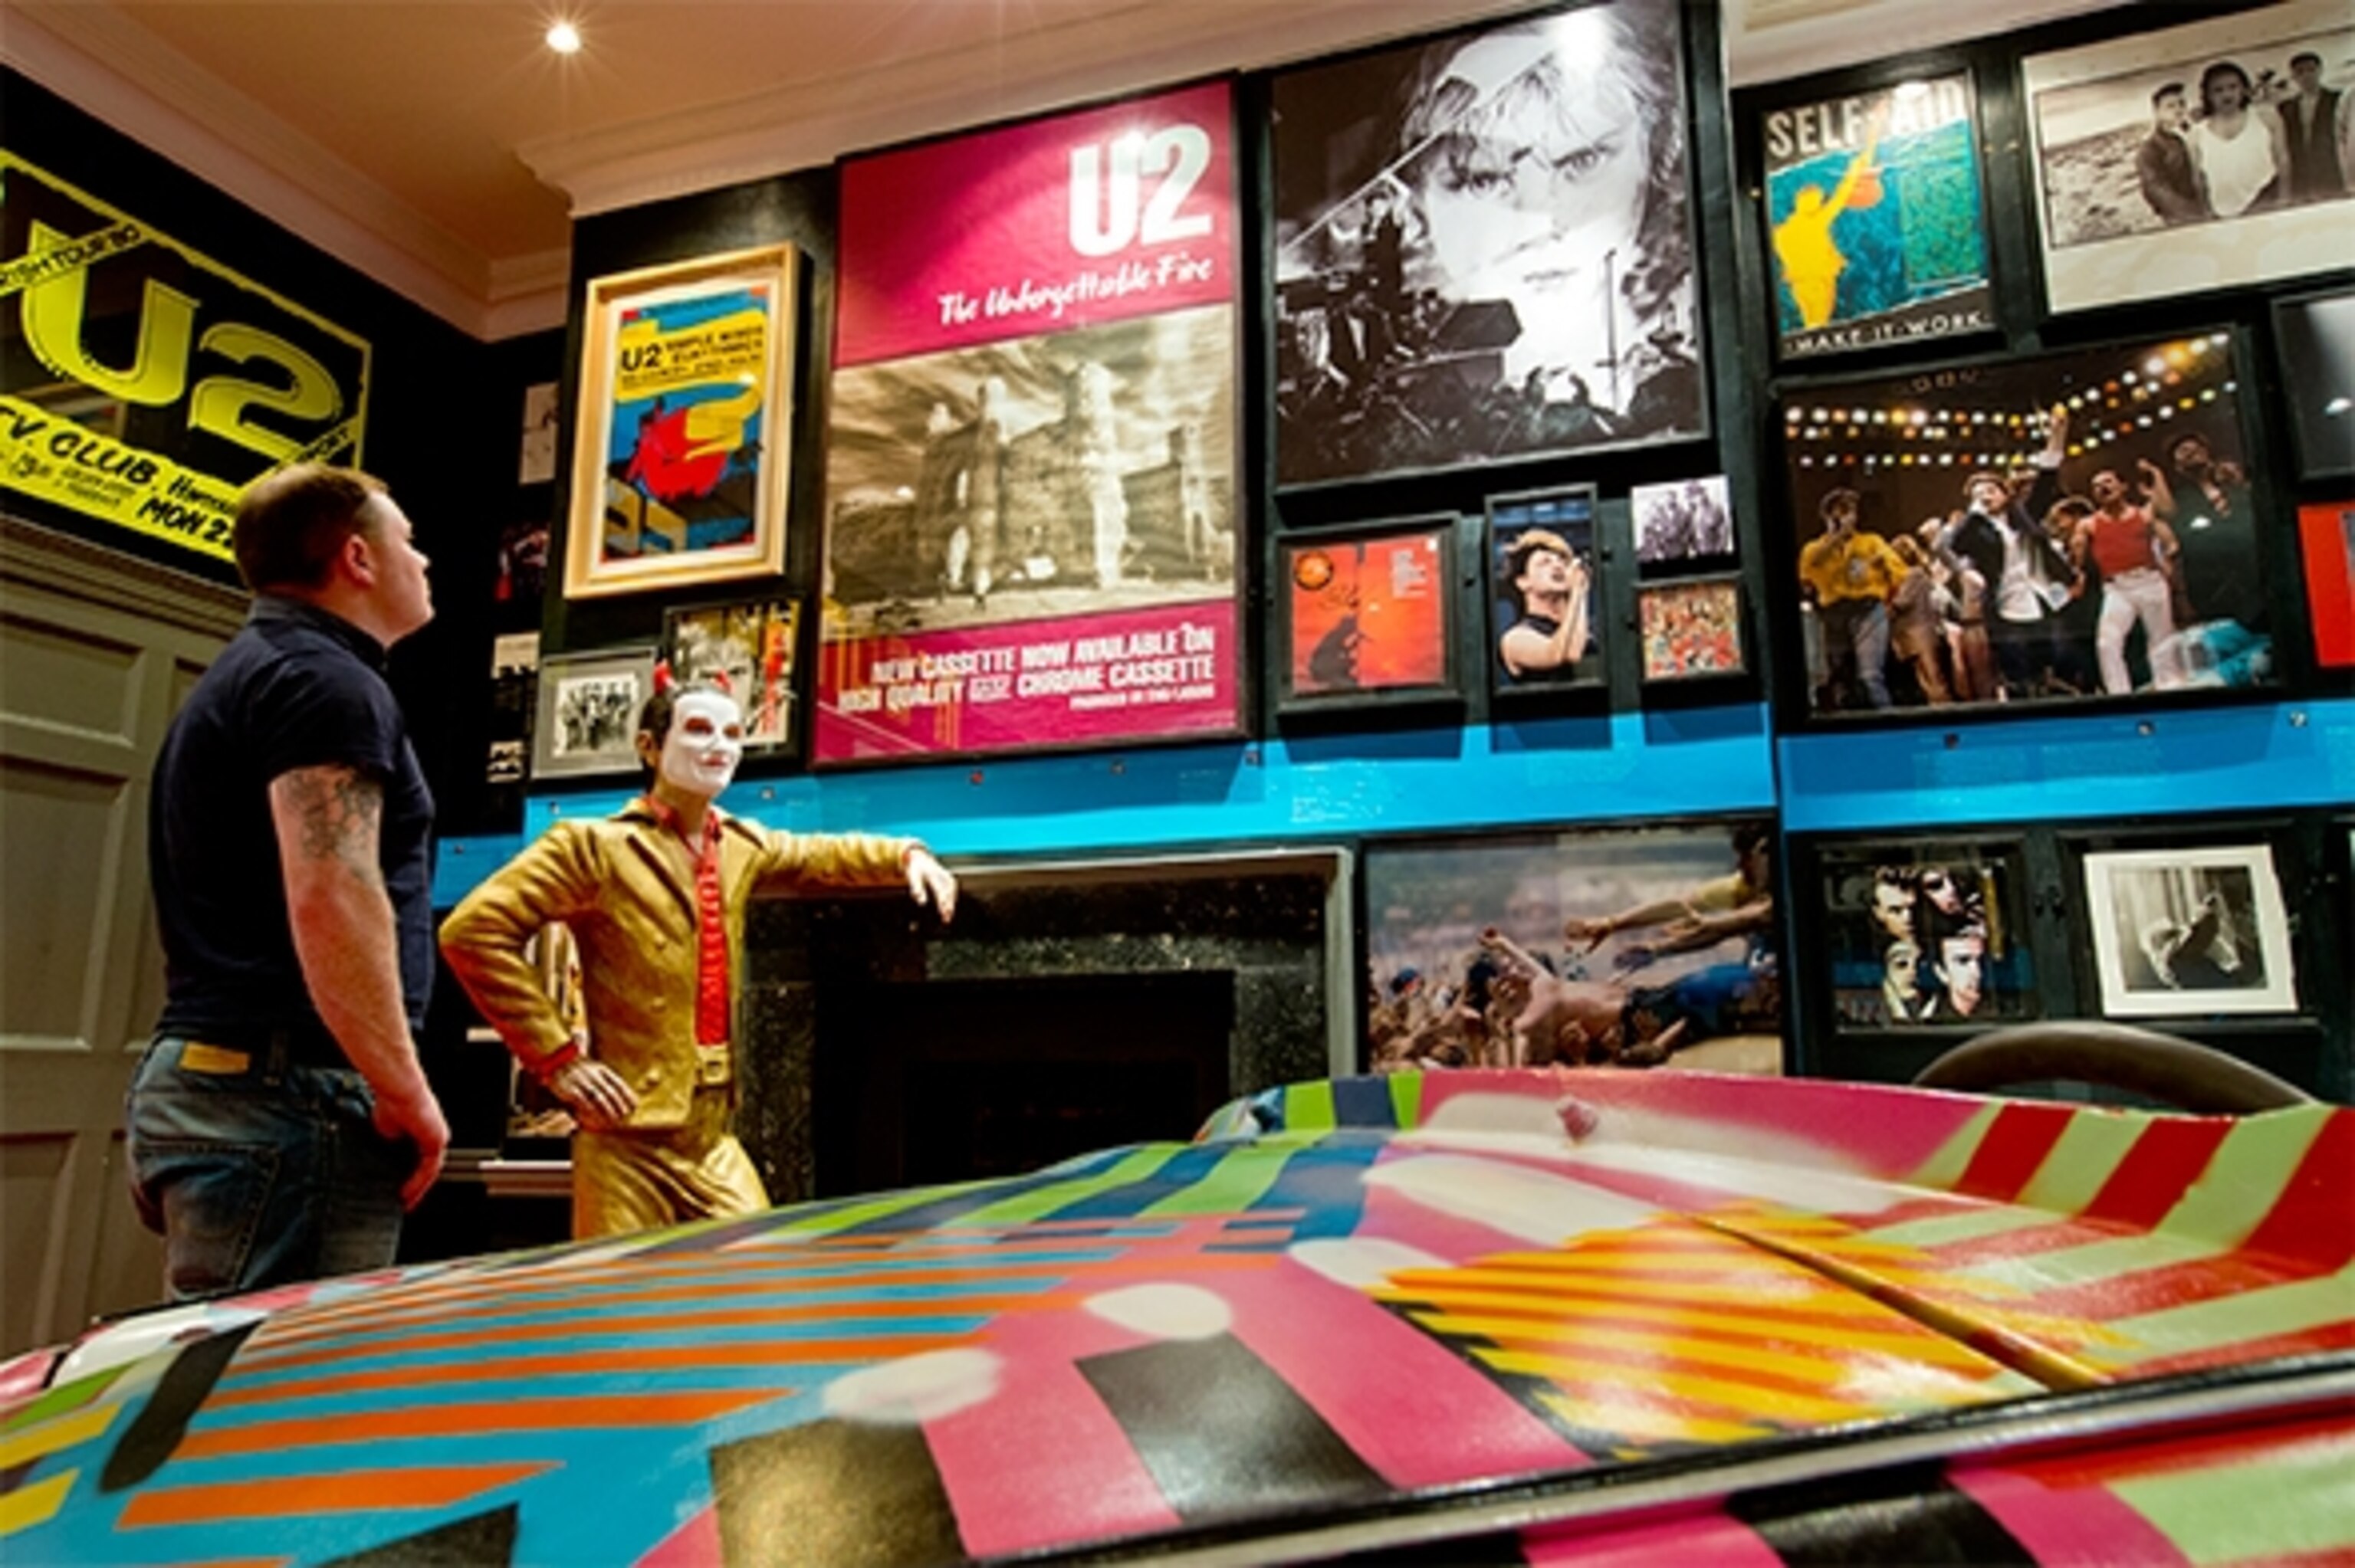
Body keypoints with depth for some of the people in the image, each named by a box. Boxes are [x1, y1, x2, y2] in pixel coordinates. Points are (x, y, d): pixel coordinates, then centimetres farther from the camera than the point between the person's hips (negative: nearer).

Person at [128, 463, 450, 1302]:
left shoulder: (241, 679, 22)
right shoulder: (326, 680, -10)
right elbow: (330, 902, -23)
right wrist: (406, 1092, -16)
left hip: (211, 1079, 10)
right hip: (283, 1092, -10)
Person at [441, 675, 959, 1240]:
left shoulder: (741, 848, 12)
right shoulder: (594, 846, -8)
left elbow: (822, 855, 28)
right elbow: (472, 930, -13)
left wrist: (907, 856, 8)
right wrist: (558, 1058, -15)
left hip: (717, 1142, 7)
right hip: (630, 1143, -6)